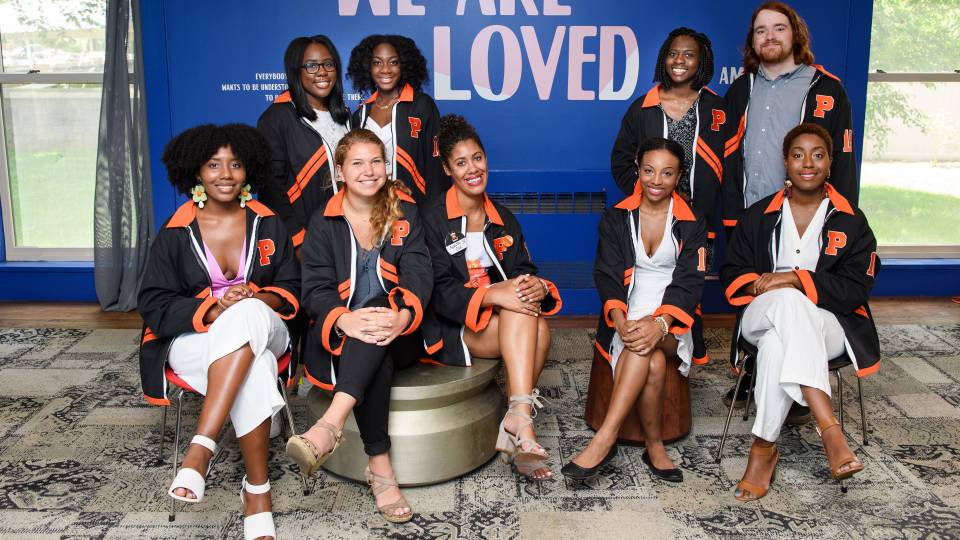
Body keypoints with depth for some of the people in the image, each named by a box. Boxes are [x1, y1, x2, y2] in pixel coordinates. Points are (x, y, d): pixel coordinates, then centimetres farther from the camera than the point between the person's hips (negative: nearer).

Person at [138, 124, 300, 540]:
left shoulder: (268, 225, 9)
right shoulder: (175, 233, 3)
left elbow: (291, 289, 9)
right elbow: (154, 303, 0)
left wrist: (256, 299, -16)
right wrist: (213, 310, -18)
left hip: (262, 330, 1)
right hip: (193, 338, -1)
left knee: (247, 313, -39)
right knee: (255, 371, -37)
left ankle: (200, 448, -42)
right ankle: (257, 491, -30)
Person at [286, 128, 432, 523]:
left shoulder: (405, 215, 11)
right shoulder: (323, 224, 8)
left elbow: (418, 275, -5)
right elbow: (316, 288, -3)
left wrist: (402, 317, -29)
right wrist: (345, 321, -28)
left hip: (400, 335, 1)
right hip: (340, 336, 0)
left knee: (377, 324, -35)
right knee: (376, 359, -35)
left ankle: (331, 424, -48)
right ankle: (380, 466, -36)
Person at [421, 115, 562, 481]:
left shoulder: (503, 220, 15)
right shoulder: (433, 220, -4)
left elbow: (524, 272, 7)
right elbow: (438, 290, -13)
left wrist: (539, 287, -19)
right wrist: (493, 294, -29)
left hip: (504, 323, 5)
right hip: (452, 329, -5)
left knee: (540, 327, -28)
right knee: (521, 313, -31)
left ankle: (512, 433, -24)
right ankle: (522, 418, -35)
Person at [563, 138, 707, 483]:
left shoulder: (691, 224, 7)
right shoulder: (616, 218, 8)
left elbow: (688, 282, -6)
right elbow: (607, 275, -4)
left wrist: (660, 323, -27)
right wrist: (621, 322, -24)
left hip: (672, 319, 0)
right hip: (629, 315, 1)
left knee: (647, 343, -36)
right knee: (653, 363, -33)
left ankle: (605, 440, -37)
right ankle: (655, 448, -21)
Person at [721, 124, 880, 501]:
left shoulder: (851, 220, 7)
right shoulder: (758, 216, 13)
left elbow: (855, 289, -3)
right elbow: (731, 276, 12)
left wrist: (796, 278, -17)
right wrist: (759, 284, -12)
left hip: (828, 325, -1)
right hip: (762, 317, 1)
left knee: (777, 344, -38)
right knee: (791, 302, -38)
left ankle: (764, 448, -31)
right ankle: (829, 429, -44)